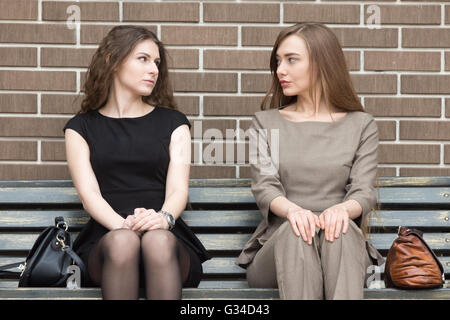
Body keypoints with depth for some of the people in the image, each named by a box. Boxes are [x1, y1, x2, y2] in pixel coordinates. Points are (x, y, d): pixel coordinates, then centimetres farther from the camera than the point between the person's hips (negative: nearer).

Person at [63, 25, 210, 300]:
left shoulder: (173, 123, 18)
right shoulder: (82, 128, 16)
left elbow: (178, 188, 4)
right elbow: (89, 193, 1)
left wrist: (164, 217, -21)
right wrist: (123, 225, -20)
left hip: (168, 239, 1)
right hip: (105, 241, 0)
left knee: (158, 241, -35)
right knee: (122, 241, -36)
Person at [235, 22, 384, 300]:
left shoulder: (361, 125, 13)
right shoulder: (266, 123, 14)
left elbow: (365, 192, 1)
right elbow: (264, 187, -1)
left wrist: (343, 208, -25)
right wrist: (292, 210, -26)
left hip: (343, 248, 0)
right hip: (278, 246, 0)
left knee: (340, 228, -35)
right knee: (295, 230, -35)